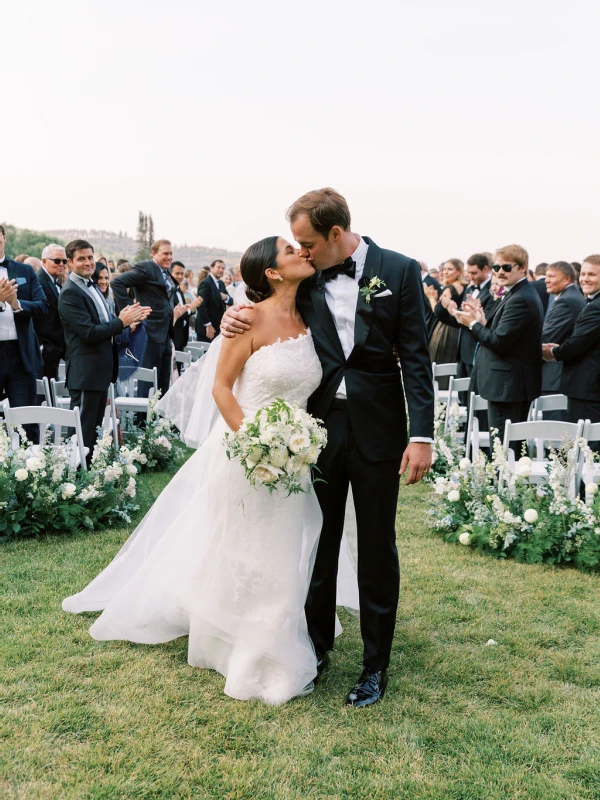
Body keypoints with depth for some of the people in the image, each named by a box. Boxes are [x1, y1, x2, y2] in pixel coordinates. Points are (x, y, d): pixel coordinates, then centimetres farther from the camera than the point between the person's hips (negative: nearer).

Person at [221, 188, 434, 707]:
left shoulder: (398, 271, -6)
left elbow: (416, 357, -8)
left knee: (377, 548, 8)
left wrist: (422, 434, -14)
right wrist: (237, 318, -6)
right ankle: (317, 644, 33)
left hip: (376, 429, -3)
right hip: (320, 425, 3)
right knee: (319, 542, 13)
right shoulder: (307, 279, 2)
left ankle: (376, 664, 23)